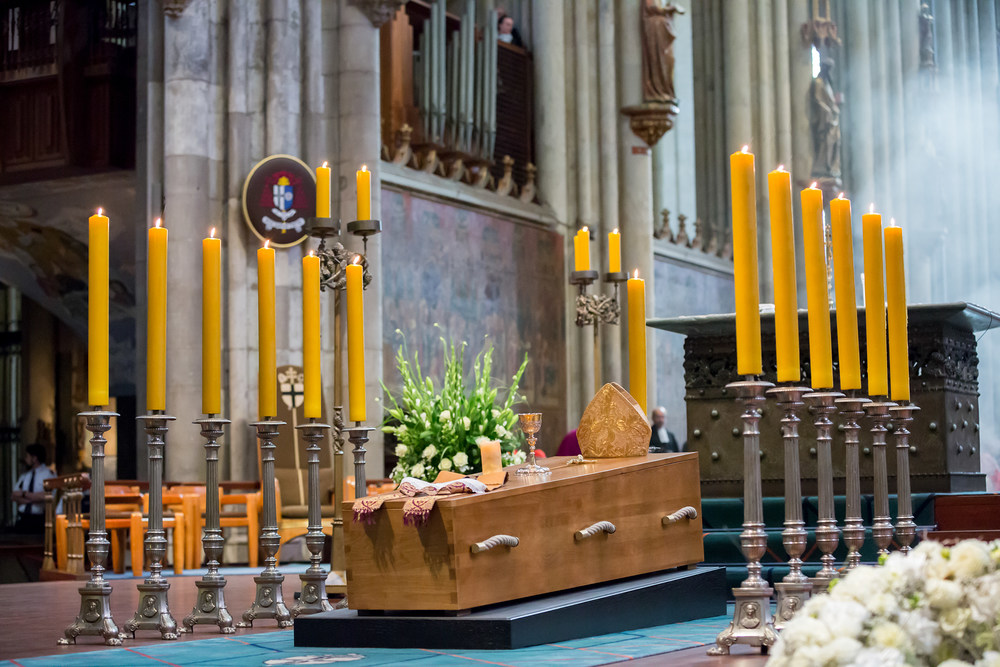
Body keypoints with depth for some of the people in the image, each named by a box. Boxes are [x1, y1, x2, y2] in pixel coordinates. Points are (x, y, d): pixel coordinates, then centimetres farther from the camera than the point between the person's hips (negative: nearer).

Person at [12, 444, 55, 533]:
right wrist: (30, 499, -12)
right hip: (22, 518, 5)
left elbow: (45, 496, -14)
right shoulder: (24, 476, 16)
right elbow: (14, 496, 5)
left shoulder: (48, 473, -1)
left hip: (38, 519, -5)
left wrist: (24, 494, -6)